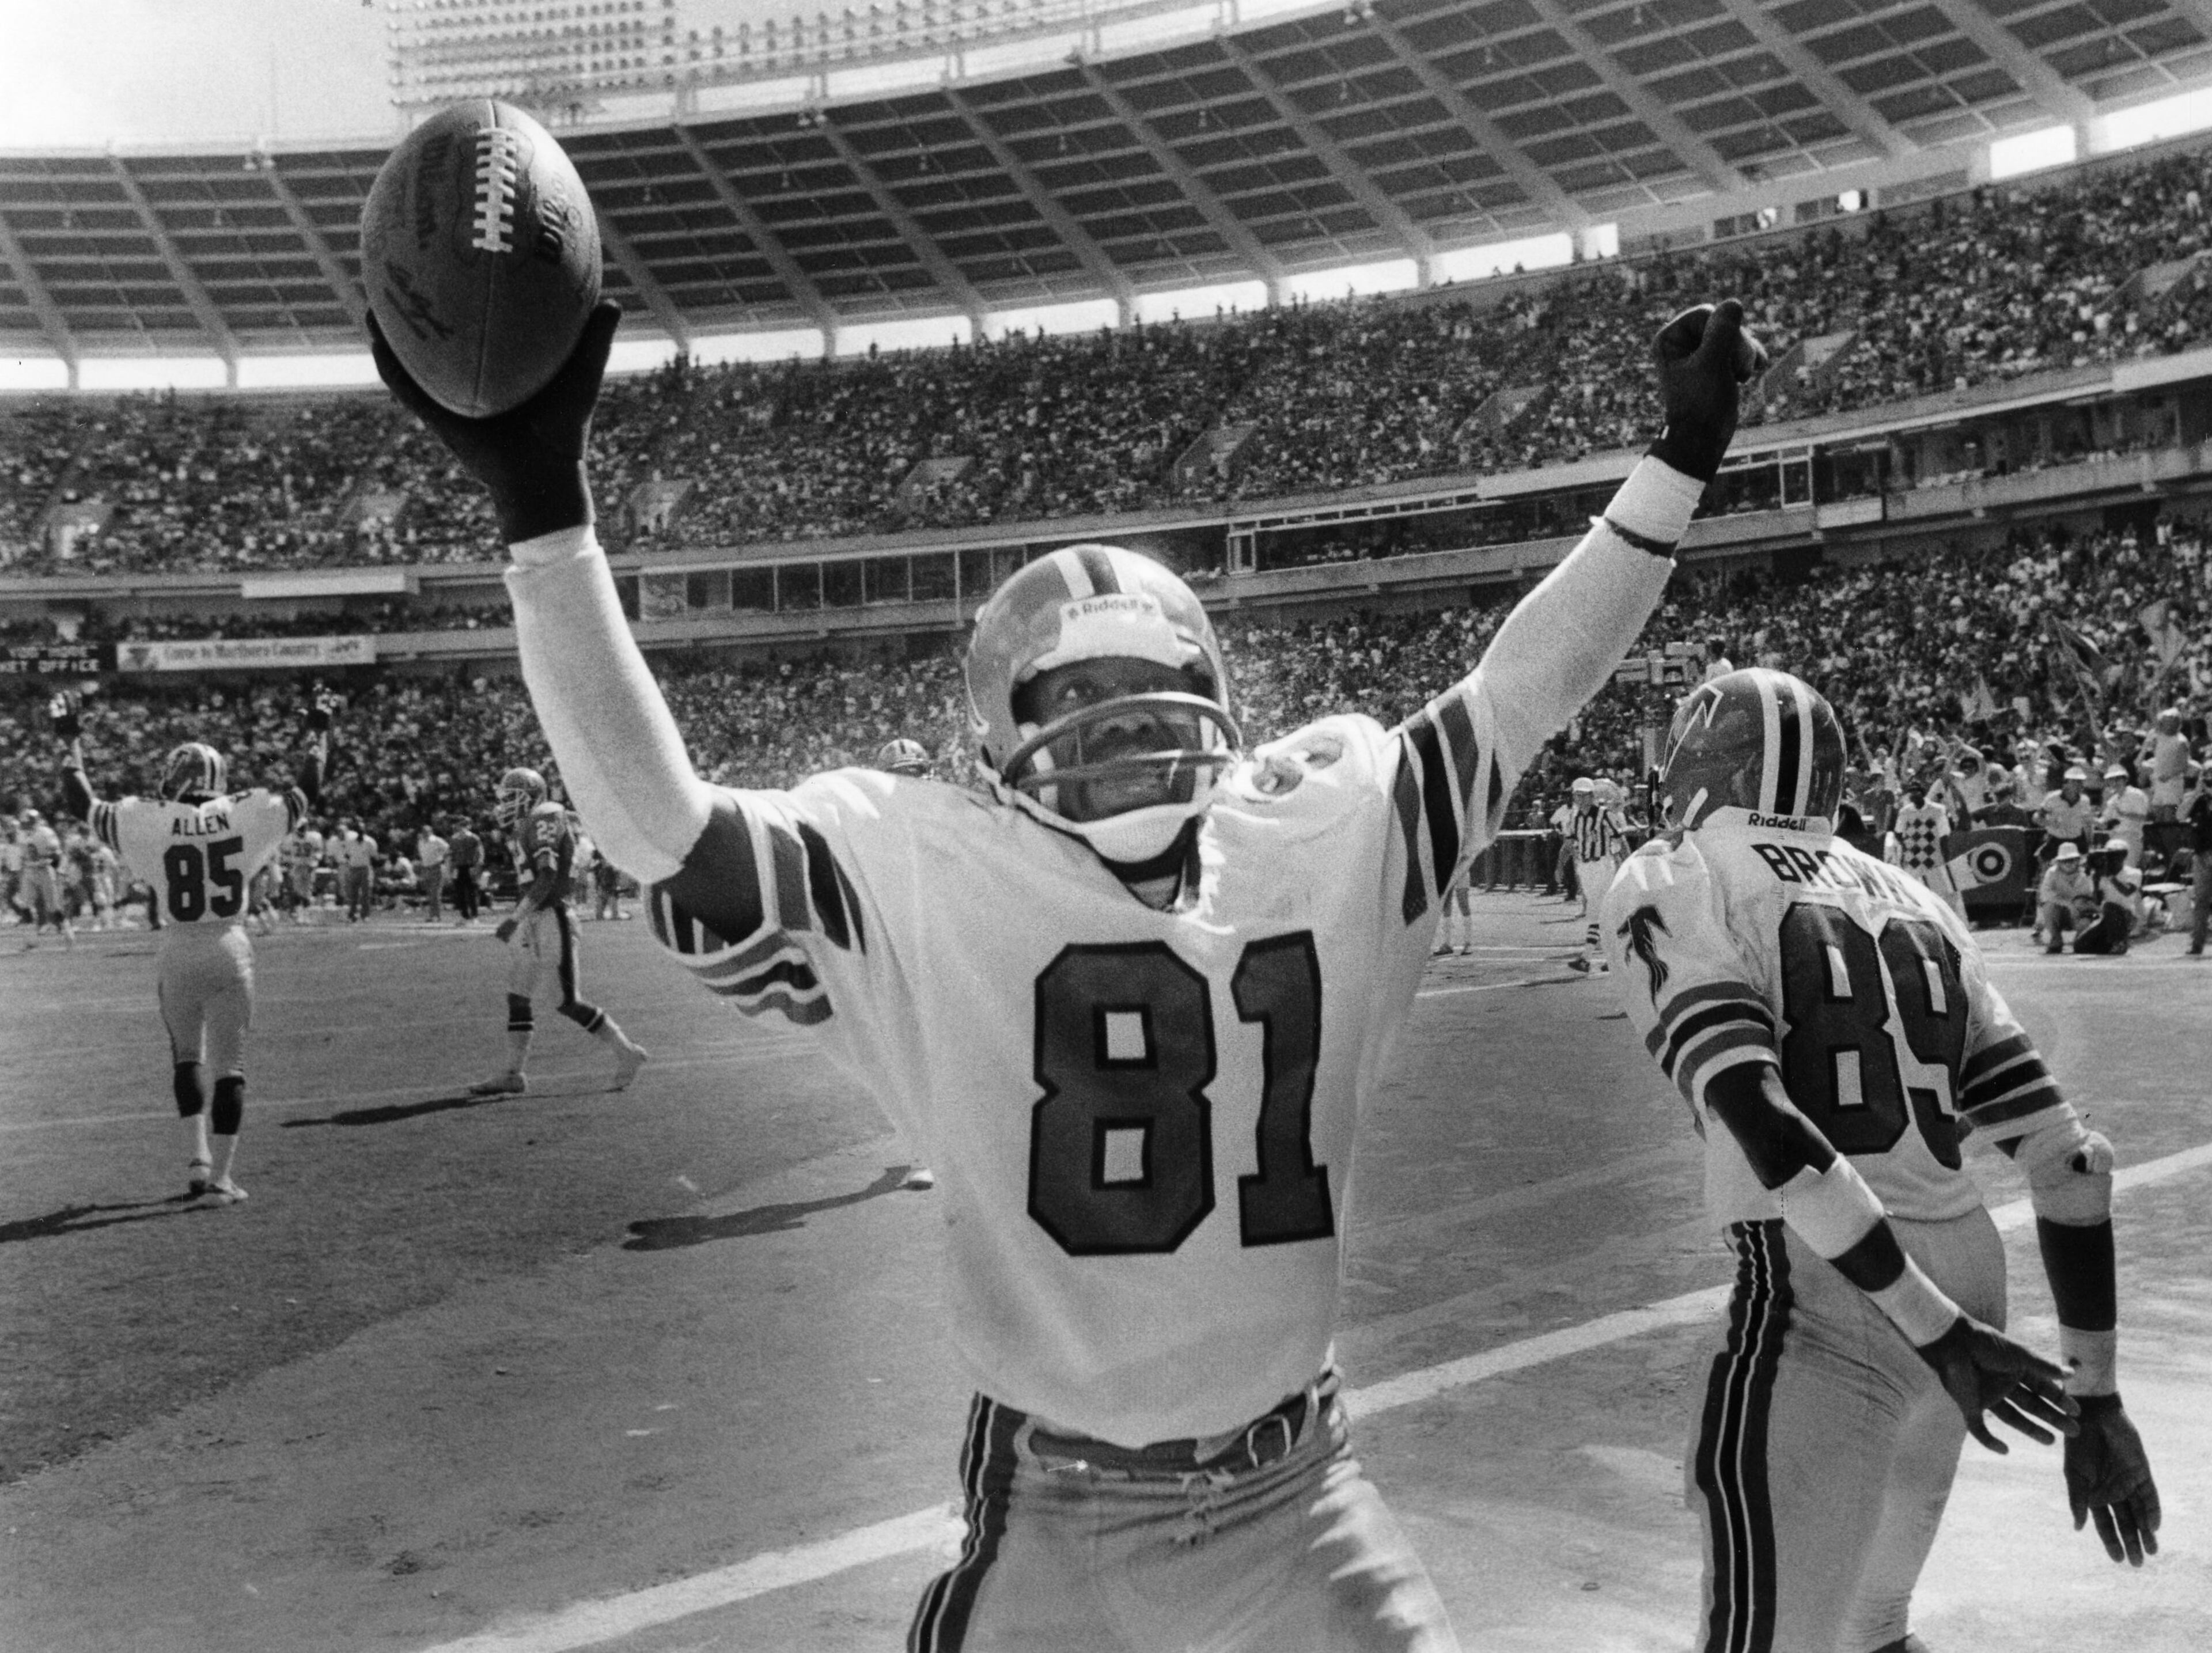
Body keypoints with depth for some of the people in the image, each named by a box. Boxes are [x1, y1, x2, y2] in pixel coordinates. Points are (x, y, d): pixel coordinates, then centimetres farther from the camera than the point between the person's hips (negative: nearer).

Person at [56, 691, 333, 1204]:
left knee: (186, 1055, 21)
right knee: (229, 1064, 8)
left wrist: (72, 742, 18)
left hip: (179, 953, 0)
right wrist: (318, 733, 21)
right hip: (230, 950, 0)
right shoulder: (245, 815, -5)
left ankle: (198, 1157, 9)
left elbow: (82, 805, 7)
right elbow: (307, 792, 8)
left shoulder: (150, 821, -6)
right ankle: (221, 1176, 8)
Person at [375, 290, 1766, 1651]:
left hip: (1294, 1489, 3)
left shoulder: (1328, 833, -3)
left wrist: (1680, 461, 3)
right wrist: (544, 509, -31)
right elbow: (665, 831, -23)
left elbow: (1523, 695, 3)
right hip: (1056, 1514, -2)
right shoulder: (931, 882, -14)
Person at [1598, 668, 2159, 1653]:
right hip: (1969, 1285, 7)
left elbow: (1762, 1126, -18)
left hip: (1825, 1307, -7)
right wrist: (2095, 1396, 16)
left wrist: (1931, 1324, -18)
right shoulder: (1914, 903, 16)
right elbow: (2069, 1158, 12)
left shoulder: (1671, 887, -2)